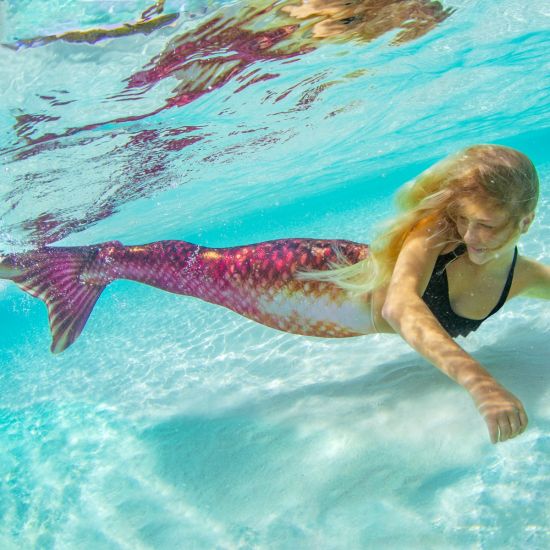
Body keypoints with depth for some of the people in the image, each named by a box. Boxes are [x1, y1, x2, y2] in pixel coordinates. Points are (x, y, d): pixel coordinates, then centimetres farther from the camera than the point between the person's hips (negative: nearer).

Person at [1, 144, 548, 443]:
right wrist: (477, 379, -67)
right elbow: (400, 305, -53)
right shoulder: (433, 236, -34)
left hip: (351, 319, 5)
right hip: (326, 276, -5)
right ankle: (103, 260, 26)